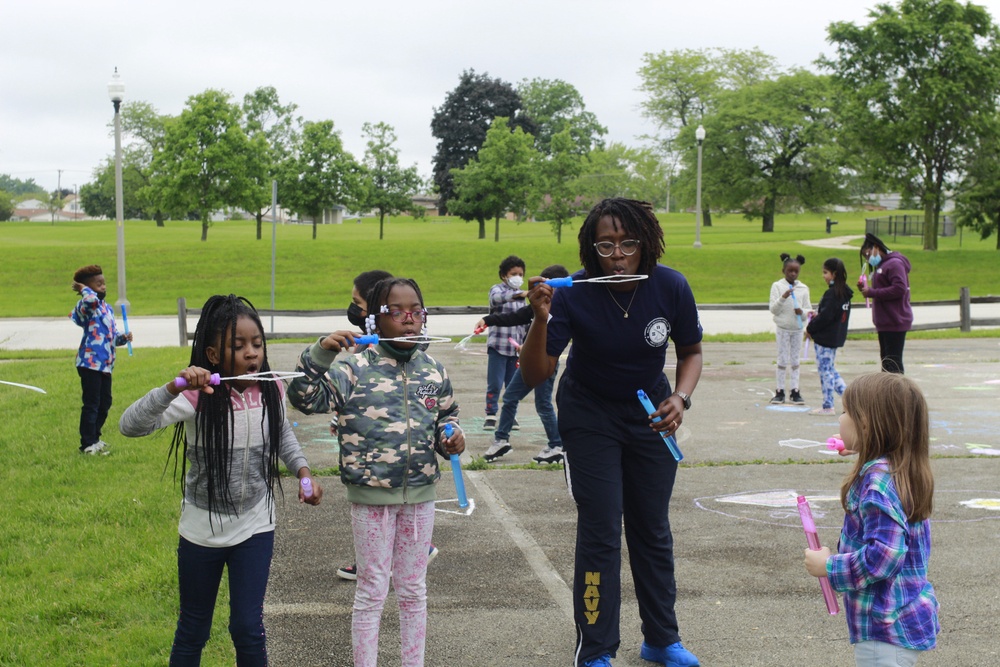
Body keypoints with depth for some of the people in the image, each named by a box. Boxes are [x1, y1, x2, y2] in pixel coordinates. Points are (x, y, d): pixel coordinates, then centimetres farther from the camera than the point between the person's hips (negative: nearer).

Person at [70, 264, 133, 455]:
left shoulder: (108, 308, 17)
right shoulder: (87, 305, -10)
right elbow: (91, 299, -35)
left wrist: (122, 338, 3)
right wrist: (84, 289, -16)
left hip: (106, 363, 9)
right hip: (90, 362, -9)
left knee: (104, 403, 17)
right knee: (91, 404, -4)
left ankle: (94, 438, 30)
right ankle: (88, 444, 3)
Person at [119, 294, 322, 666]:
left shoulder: (270, 392, -8)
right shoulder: (198, 396, -21)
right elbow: (130, 426, -33)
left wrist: (303, 470, -3)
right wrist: (174, 388, -48)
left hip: (255, 528, 2)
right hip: (202, 533, -2)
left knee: (248, 628, 1)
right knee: (193, 630, 14)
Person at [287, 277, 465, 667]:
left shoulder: (433, 371, 4)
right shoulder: (356, 369, -10)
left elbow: (447, 415, 19)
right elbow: (305, 397, -17)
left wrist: (453, 437, -2)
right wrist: (320, 353, -30)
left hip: (420, 494, 4)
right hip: (371, 494, -4)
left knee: (414, 590, 14)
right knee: (372, 591, 5)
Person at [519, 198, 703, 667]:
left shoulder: (671, 288, -18)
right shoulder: (574, 294, -25)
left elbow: (691, 352, 0)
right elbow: (534, 375, -25)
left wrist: (680, 398, -18)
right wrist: (542, 319, -41)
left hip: (650, 414, 3)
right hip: (590, 415, -3)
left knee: (653, 529, 12)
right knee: (600, 532, -7)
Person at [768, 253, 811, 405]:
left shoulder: (803, 288, 4)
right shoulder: (777, 286, -2)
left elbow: (808, 309, 7)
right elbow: (773, 309, -7)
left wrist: (802, 311, -15)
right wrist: (783, 297, -22)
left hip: (797, 328, 2)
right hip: (782, 328, -2)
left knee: (795, 360, 7)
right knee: (782, 360, 2)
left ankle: (794, 391, 12)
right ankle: (780, 391, 8)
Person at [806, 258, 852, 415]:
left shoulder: (831, 294, -19)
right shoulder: (845, 293, 10)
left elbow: (825, 317, -22)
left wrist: (810, 329, -9)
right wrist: (817, 316, 10)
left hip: (825, 338, -9)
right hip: (837, 336, 9)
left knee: (825, 370, -1)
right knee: (830, 370, 18)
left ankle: (827, 406, 4)